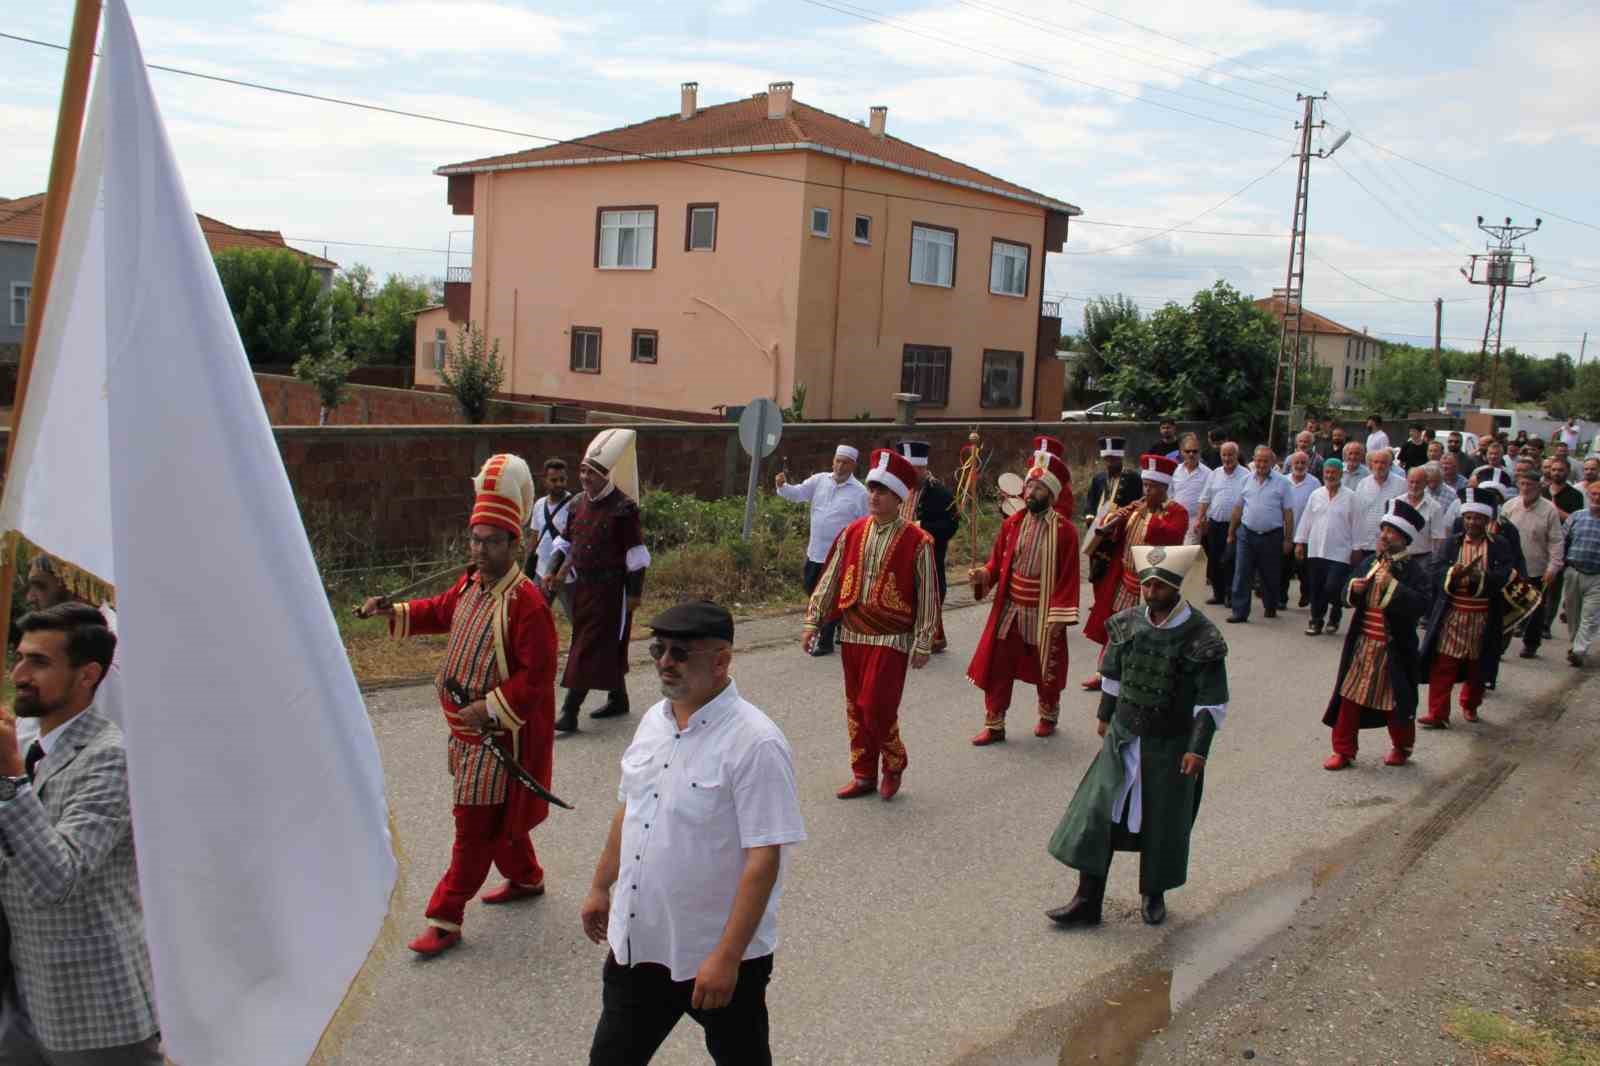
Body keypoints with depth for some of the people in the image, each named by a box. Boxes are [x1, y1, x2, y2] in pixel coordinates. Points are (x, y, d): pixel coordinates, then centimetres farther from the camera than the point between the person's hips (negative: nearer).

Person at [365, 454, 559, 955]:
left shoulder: (527, 602, -23)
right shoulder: (470, 584, 4)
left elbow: (537, 677, -23)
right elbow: (439, 612, 24)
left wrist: (488, 709, -24)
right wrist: (393, 611, 8)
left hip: (499, 734, -9)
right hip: (467, 726, 9)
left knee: (475, 825, -1)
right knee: (495, 816, 23)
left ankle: (444, 919, 7)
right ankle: (526, 878, 44)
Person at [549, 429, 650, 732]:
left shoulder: (623, 508, -14)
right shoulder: (578, 504, 7)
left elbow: (635, 553, -13)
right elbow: (567, 541, 17)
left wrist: (635, 592, -13)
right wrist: (555, 572, 7)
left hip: (611, 588, -7)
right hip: (583, 584, 7)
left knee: (590, 646, -7)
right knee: (607, 646, 16)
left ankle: (570, 712, -8)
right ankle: (618, 699, 31)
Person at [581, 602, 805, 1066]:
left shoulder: (755, 743, -22)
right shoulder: (653, 720, 2)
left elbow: (763, 858, -24)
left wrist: (727, 957, -24)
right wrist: (601, 887, 20)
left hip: (717, 957, -6)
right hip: (636, 944, 7)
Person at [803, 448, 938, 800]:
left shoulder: (917, 541, -9)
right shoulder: (852, 533, 3)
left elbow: (927, 596, -6)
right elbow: (830, 579, 8)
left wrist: (923, 644, -6)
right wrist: (813, 622, 5)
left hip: (892, 638, -5)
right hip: (853, 633, 5)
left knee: (876, 707, -9)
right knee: (855, 709, 10)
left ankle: (894, 765, 17)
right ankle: (864, 775, 25)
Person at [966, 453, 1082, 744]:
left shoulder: (1065, 530, -11)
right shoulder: (1011, 524, 1)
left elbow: (1068, 577, -11)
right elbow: (997, 562, 8)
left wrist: (1059, 616, -15)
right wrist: (983, 575, -13)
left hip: (1043, 613, -3)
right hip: (1008, 610, 3)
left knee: (1047, 669, 14)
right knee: (996, 666, 4)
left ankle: (1048, 717, 38)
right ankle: (994, 725, 16)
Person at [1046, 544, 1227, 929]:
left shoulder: (1201, 636, -16)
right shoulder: (1128, 623, -3)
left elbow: (1213, 701, -13)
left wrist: (1198, 748, -16)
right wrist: (1105, 716, 18)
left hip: (1170, 745, -3)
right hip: (1124, 738, 4)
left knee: (1163, 823, 10)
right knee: (1096, 814, 0)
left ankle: (1154, 894, 34)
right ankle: (1087, 901, 9)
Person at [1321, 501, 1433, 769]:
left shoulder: (1416, 570, -12)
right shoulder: (1370, 563, 5)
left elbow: (1422, 605, -25)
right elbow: (1348, 596, 15)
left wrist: (1391, 586, -29)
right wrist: (1353, 589, -7)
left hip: (1393, 649, -5)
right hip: (1361, 644, 5)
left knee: (1397, 701, 11)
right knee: (1349, 697, 7)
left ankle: (1402, 747, 34)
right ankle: (1344, 750, 18)